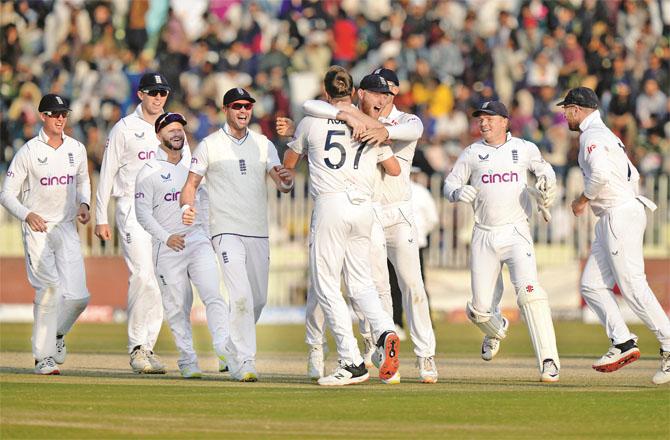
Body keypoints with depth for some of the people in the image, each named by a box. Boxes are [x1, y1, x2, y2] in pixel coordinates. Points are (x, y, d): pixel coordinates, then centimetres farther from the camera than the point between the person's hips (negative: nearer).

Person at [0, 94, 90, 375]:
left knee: (77, 296, -7)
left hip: (67, 228, 4)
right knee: (50, 289, -15)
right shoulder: (28, 152, -7)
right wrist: (27, 214, -21)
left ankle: (56, 333, 24)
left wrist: (84, 203, 4)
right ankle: (44, 357, -5)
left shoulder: (76, 149, 6)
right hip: (37, 229, -4)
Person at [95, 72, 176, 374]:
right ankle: (136, 347, -12)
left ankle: (147, 346, 7)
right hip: (133, 209, -4)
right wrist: (101, 218, -2)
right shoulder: (124, 129, 1)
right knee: (142, 275, -16)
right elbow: (107, 174, 2)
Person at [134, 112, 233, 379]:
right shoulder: (149, 172, 0)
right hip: (168, 247, -3)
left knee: (213, 294, -14)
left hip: (198, 240, 3)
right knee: (177, 305, 0)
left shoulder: (193, 165, 14)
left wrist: (207, 234, 12)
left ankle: (224, 346, -23)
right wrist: (166, 237, -14)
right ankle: (187, 360, 7)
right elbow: (143, 212, -4)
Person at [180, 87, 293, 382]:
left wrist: (286, 181, -23)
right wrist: (187, 206, -18)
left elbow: (281, 185, 1)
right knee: (241, 296, -18)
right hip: (226, 232, -5)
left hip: (258, 233, 5)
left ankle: (231, 348, 31)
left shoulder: (263, 145, 10)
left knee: (258, 299, 10)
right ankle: (244, 362, -16)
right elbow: (191, 183, 3)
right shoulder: (210, 145, 1)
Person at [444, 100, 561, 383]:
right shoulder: (471, 153, 8)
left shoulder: (525, 149, 7)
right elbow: (449, 185, 10)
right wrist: (458, 193, -14)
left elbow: (543, 168, 24)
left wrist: (547, 179, 0)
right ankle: (496, 330, 40)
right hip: (484, 237, 2)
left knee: (529, 291, -23)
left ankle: (548, 362, -24)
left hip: (516, 233, -2)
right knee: (480, 309, 0)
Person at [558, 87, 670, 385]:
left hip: (620, 215, -11)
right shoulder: (607, 135, 23)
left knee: (633, 287, -13)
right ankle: (623, 344, 3)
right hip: (611, 221, 11)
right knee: (591, 285, 7)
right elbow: (632, 176, 28)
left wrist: (583, 200, -12)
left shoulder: (592, 135, -9)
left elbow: (601, 173, -27)